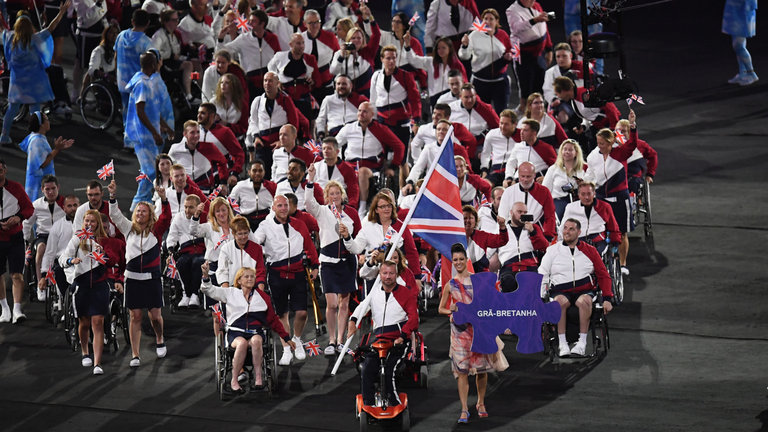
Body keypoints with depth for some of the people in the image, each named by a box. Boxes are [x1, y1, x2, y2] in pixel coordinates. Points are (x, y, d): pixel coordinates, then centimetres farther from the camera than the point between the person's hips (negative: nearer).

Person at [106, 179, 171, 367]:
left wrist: (164, 199, -28)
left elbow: (166, 217, -13)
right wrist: (113, 196, -15)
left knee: (155, 315, 1)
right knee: (135, 317, 1)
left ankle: (159, 340, 33)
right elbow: (115, 215, 0)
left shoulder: (156, 230, 2)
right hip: (133, 278, 1)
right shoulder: (129, 229, 8)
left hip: (152, 278, -1)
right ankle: (135, 355, 2)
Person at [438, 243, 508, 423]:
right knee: (462, 369, -6)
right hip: (460, 329, 0)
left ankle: (480, 403, 22)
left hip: (479, 327, 1)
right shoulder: (450, 285, 7)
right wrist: (452, 312, -7)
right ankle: (464, 410, -6)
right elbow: (441, 308, 13)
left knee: (482, 367, 4)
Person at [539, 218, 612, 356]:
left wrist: (607, 298, 0)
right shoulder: (553, 250, 13)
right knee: (560, 301, -36)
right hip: (561, 291, 0)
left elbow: (603, 275, 12)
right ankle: (562, 343, -34)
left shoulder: (589, 251, 13)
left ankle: (582, 341, -31)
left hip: (584, 291, 0)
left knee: (585, 301, -36)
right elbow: (542, 275, 10)